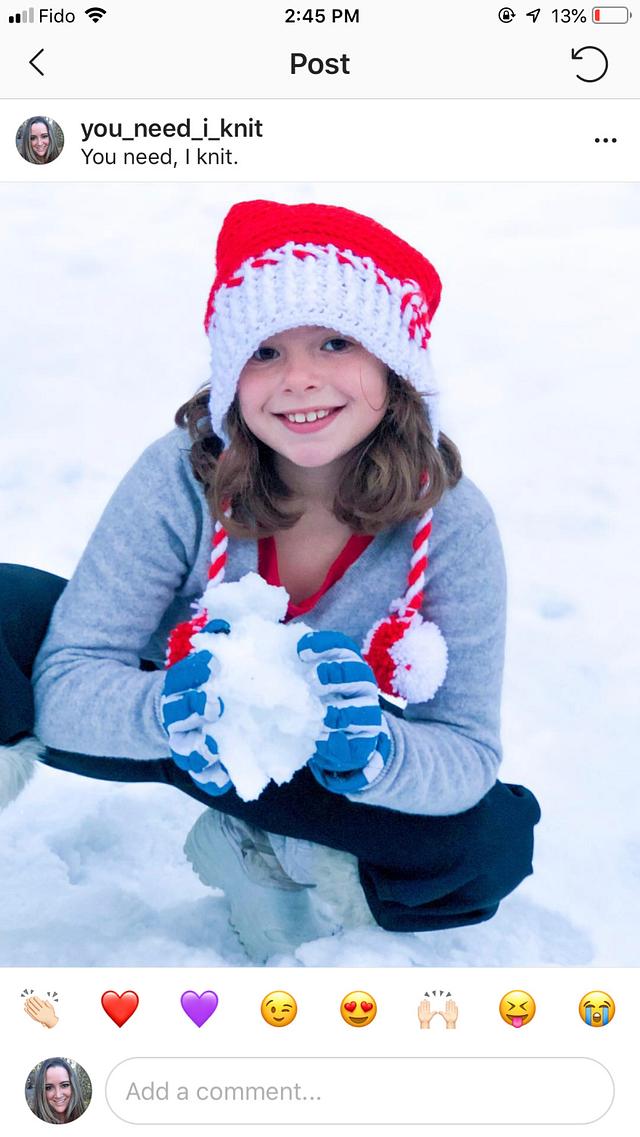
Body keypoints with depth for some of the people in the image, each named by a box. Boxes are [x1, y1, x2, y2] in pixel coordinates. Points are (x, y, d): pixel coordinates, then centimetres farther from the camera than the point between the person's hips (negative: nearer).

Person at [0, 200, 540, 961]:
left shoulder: (451, 524, -25)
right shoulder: (182, 478, -26)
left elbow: (468, 752, -22)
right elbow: (63, 684, -26)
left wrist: (374, 751, -44)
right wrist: (171, 710, -47)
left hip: (324, 779, 2)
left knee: (494, 841, -23)